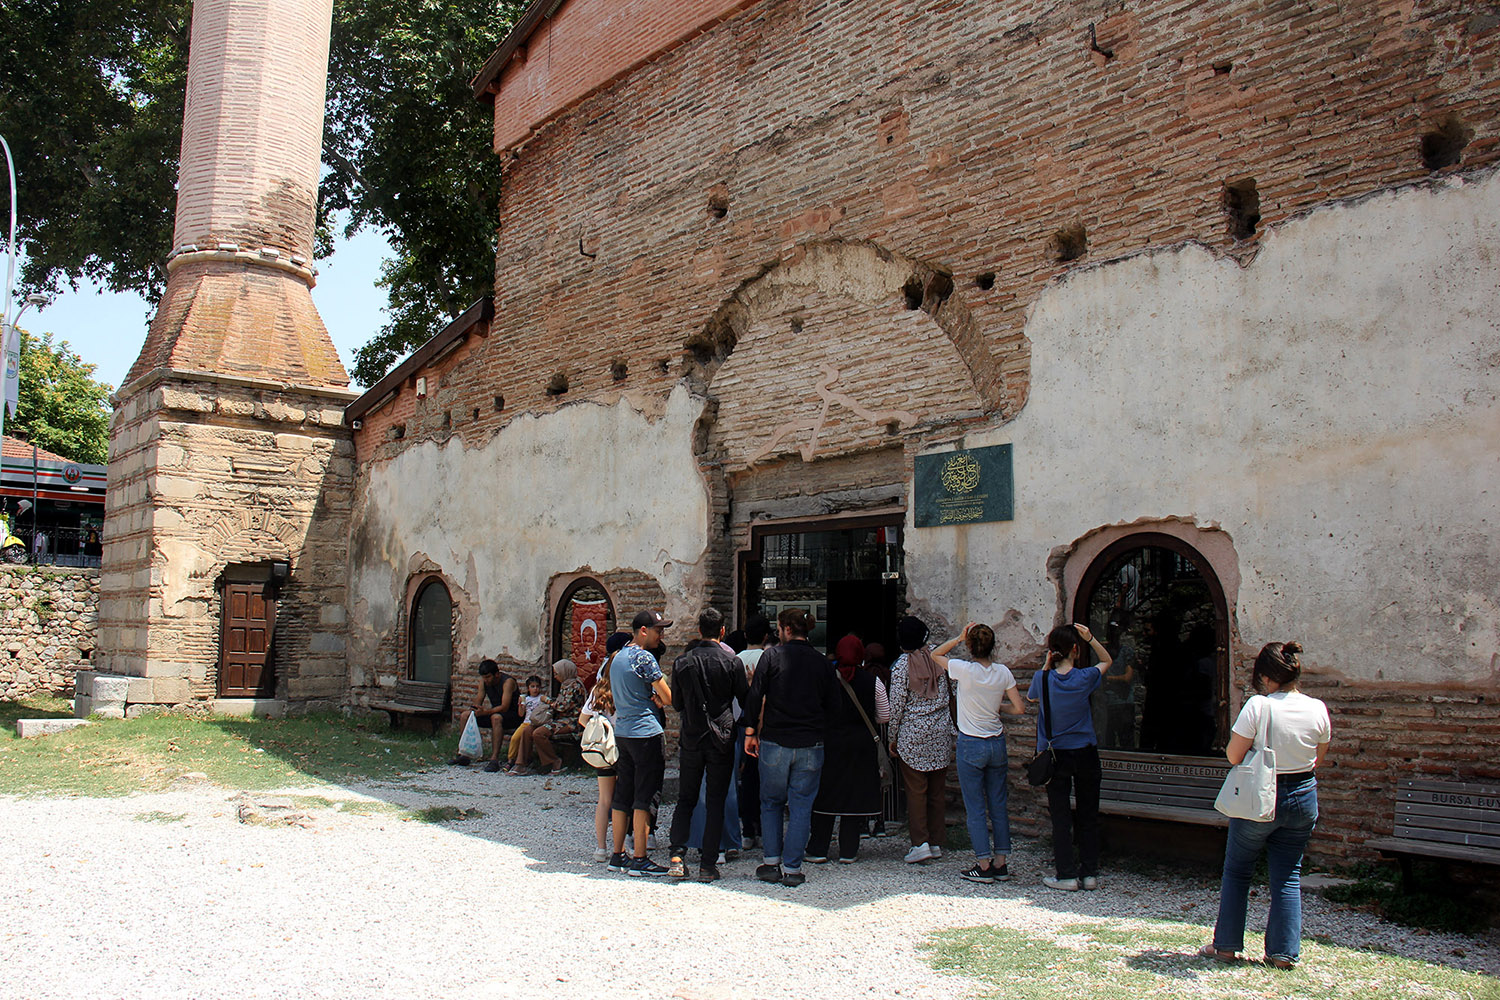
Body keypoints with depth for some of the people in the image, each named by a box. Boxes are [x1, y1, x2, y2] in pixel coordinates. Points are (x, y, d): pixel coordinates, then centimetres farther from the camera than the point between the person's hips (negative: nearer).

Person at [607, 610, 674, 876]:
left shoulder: (618, 657, 16)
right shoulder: (643, 657, -13)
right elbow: (668, 698, -11)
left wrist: (652, 700, 8)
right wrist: (658, 698, 10)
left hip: (622, 732, 9)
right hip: (645, 732, -9)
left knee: (622, 795, 12)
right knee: (644, 797, -5)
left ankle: (617, 855, 17)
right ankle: (639, 859, -2)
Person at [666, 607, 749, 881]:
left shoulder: (682, 662, 0)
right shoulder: (732, 662, -7)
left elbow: (676, 704, 9)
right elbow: (745, 701, 0)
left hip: (690, 738, 2)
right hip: (722, 739, -2)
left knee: (685, 799, 12)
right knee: (716, 803, 5)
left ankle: (677, 857, 0)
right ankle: (708, 865, 5)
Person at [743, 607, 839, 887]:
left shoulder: (772, 656, -4)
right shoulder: (822, 662, 4)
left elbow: (755, 697, -6)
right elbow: (833, 708, 6)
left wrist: (750, 732, 2)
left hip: (774, 742, -1)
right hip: (810, 746, 1)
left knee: (771, 802, 14)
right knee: (801, 806, 6)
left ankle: (771, 862, 12)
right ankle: (792, 868, 6)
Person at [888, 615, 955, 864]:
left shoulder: (901, 666, -9)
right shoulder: (937, 659, 3)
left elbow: (897, 706, -7)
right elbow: (949, 695, 9)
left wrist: (893, 737, 3)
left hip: (913, 734, -4)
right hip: (941, 732, 4)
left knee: (915, 790, 0)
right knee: (937, 788, 9)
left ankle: (920, 842, -5)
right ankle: (937, 842, 14)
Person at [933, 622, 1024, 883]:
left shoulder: (963, 669, -14)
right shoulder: (1003, 672, -3)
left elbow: (935, 654, 3)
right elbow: (1019, 708, -1)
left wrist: (959, 638, 1)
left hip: (971, 744, -4)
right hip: (997, 742, 4)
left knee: (975, 807, 3)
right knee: (998, 805, 11)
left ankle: (984, 865, 4)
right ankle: (1001, 864, 16)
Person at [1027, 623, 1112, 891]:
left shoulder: (1043, 678, -9)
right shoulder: (1084, 678, -11)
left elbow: (1031, 697, 14)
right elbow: (1107, 661, 10)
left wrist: (1046, 664, 9)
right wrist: (1090, 638, -1)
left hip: (1055, 756, 0)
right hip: (1085, 755, 0)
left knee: (1061, 817, 4)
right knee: (1088, 815, 10)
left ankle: (1067, 875, 6)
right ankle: (1090, 873, 16)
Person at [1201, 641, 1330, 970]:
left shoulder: (1259, 706, -19)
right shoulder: (1318, 709, -5)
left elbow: (1233, 756, -15)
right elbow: (1318, 758, 8)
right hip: (1303, 798, 4)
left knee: (1236, 871, 12)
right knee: (1288, 875, 13)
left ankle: (1226, 945, 19)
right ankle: (1284, 953, 15)